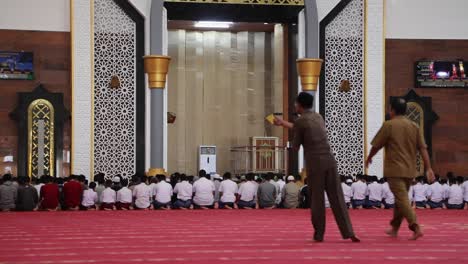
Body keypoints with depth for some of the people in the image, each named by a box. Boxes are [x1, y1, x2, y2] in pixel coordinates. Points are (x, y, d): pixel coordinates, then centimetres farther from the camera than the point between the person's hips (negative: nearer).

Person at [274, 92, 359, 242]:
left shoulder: (300, 121, -4)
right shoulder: (318, 117, 18)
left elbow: (295, 147, 2)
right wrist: (282, 123, 46)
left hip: (314, 164, -5)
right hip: (329, 161, 5)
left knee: (317, 199, 5)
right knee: (337, 198, 2)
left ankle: (319, 235, 9)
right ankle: (348, 233, -5)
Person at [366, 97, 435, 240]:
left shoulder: (389, 125, -8)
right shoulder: (414, 126, 6)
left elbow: (376, 145, -2)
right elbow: (423, 149, 1)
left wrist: (369, 158, 17)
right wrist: (428, 168, 0)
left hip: (395, 169, -6)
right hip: (410, 170, 6)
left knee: (402, 199, -8)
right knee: (400, 198, 19)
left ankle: (416, 228, -22)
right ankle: (394, 228, 28)